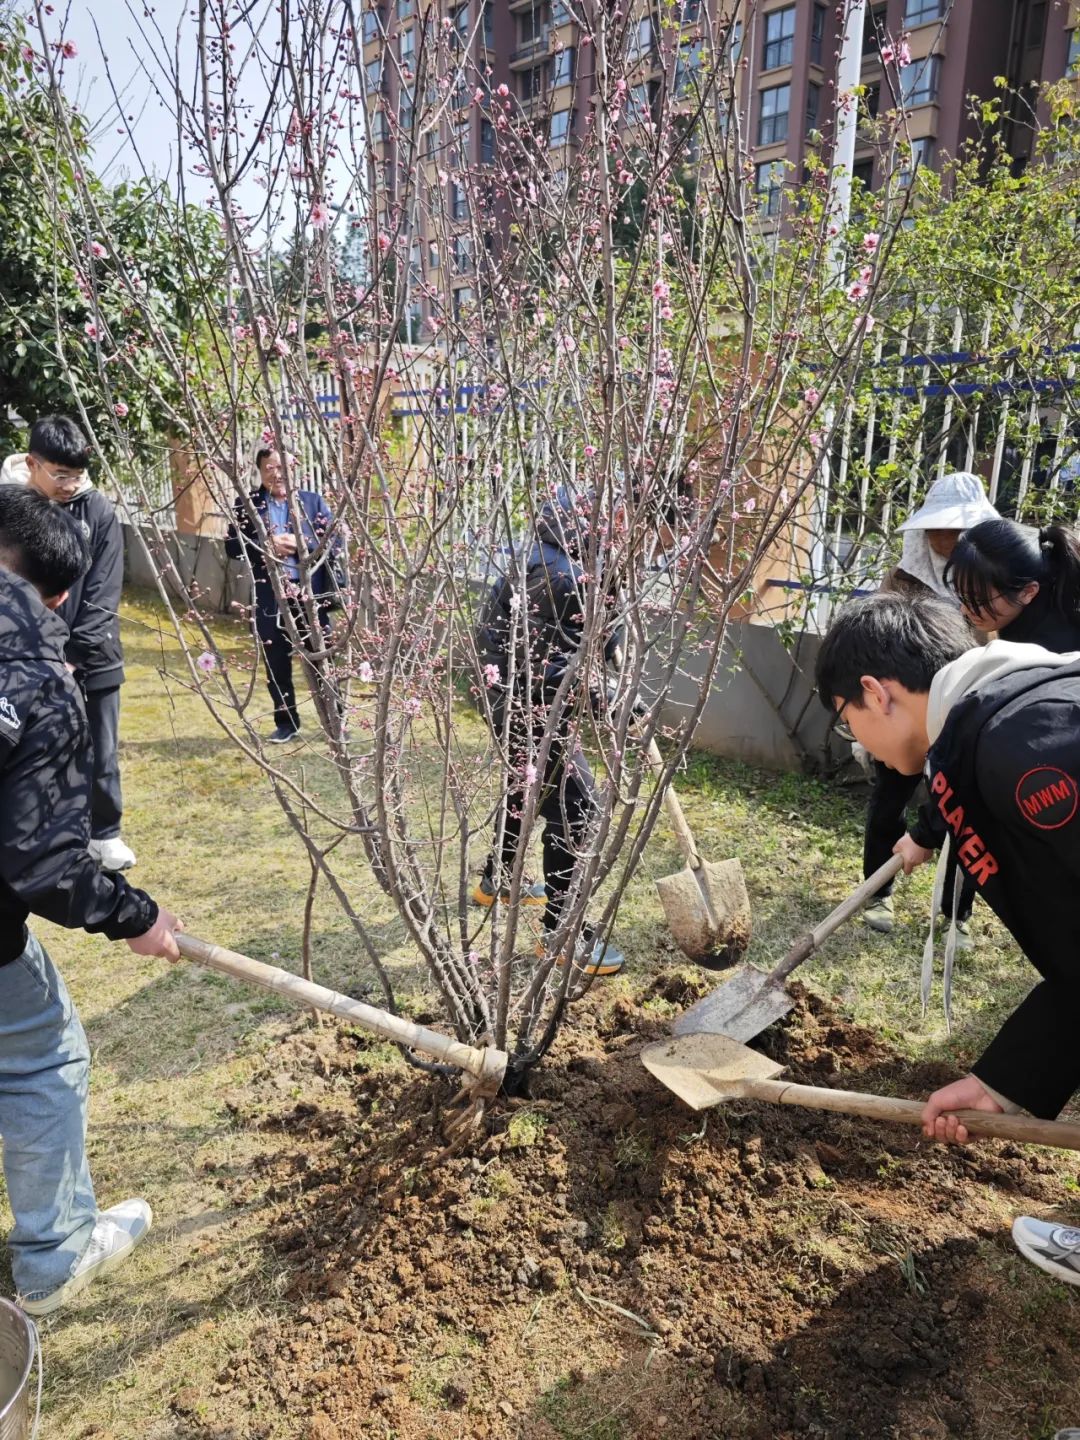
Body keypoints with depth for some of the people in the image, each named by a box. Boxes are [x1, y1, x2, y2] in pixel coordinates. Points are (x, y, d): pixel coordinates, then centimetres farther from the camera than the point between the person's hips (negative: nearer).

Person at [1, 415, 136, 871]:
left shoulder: (99, 511, -5)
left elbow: (103, 595, -7)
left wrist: (73, 656, -13)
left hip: (92, 660, 1)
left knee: (101, 755, 9)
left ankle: (105, 834, 29)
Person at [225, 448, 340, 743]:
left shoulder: (313, 501, 4)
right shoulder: (247, 505, 5)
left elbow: (335, 543, -1)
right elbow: (232, 547, -1)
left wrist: (300, 544, -15)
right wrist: (266, 547, -16)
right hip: (270, 597, 1)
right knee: (276, 663, 9)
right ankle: (286, 722, 23)